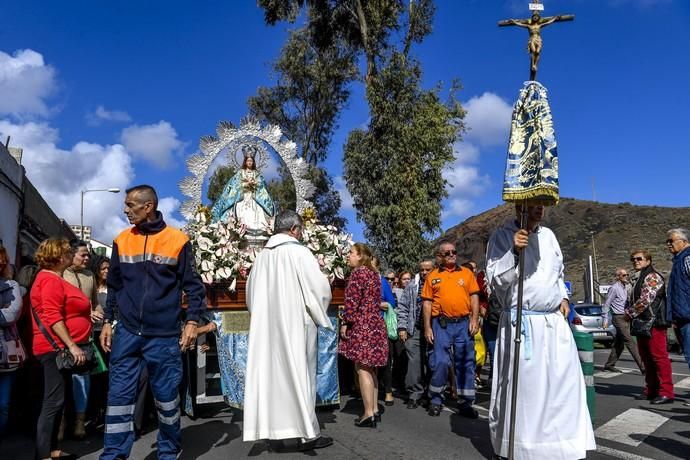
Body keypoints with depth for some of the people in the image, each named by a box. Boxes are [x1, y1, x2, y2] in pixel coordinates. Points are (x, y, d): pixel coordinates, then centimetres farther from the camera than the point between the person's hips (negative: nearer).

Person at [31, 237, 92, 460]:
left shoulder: (54, 279, 17)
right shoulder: (51, 280, -14)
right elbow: (52, 317, -23)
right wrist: (72, 346, -24)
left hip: (61, 348, 11)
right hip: (56, 348, -11)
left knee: (56, 401, 14)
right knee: (53, 402, -8)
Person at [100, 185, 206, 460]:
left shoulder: (177, 240, -4)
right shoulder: (121, 241, 6)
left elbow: (193, 285, -1)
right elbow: (114, 286, 14)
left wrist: (192, 321, -8)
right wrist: (107, 321, 9)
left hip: (164, 335, -2)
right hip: (126, 332, 3)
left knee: (166, 397, 8)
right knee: (119, 395, 3)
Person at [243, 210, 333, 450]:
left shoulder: (262, 256, 7)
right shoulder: (299, 252, -11)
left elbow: (251, 294, 14)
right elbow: (319, 288, -12)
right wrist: (319, 313, 7)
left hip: (267, 326, 6)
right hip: (295, 324, -6)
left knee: (271, 373, 11)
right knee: (299, 374, 0)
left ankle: (271, 427, 16)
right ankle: (307, 433, 5)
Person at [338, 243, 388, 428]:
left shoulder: (357, 272, -11)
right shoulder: (374, 273, 15)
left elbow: (352, 301, -16)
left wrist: (345, 323, -10)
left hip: (361, 325, -9)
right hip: (375, 323, 9)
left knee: (362, 369, -5)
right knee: (370, 368, 13)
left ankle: (368, 414, -3)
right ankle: (374, 410, 17)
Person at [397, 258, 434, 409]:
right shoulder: (412, 286, 9)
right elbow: (402, 307, 9)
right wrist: (402, 327, 2)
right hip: (415, 331, 1)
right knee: (414, 363, -3)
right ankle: (414, 394, 8)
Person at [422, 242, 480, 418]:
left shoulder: (466, 273, 10)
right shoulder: (433, 276, 6)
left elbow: (474, 296, 6)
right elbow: (427, 303, 4)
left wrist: (475, 319, -6)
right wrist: (427, 327, -1)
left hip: (464, 323, 2)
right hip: (441, 324, -1)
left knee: (465, 363, 6)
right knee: (439, 362, -1)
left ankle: (465, 402, 17)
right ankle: (435, 400, 15)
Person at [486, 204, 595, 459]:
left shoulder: (548, 235, 13)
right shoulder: (502, 236, -5)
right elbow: (496, 280, -11)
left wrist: (563, 296, 12)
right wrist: (514, 252, -22)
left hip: (555, 321, 6)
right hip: (522, 324, -6)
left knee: (563, 385, 6)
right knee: (525, 386, -3)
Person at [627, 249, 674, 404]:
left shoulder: (652, 277, -9)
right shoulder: (640, 279, 22)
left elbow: (645, 299, -18)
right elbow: (634, 300, 27)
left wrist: (630, 313, -8)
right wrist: (630, 313, 11)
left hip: (654, 323, -10)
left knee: (659, 357, -9)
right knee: (647, 358, 13)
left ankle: (666, 392, -6)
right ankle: (651, 390, 20)